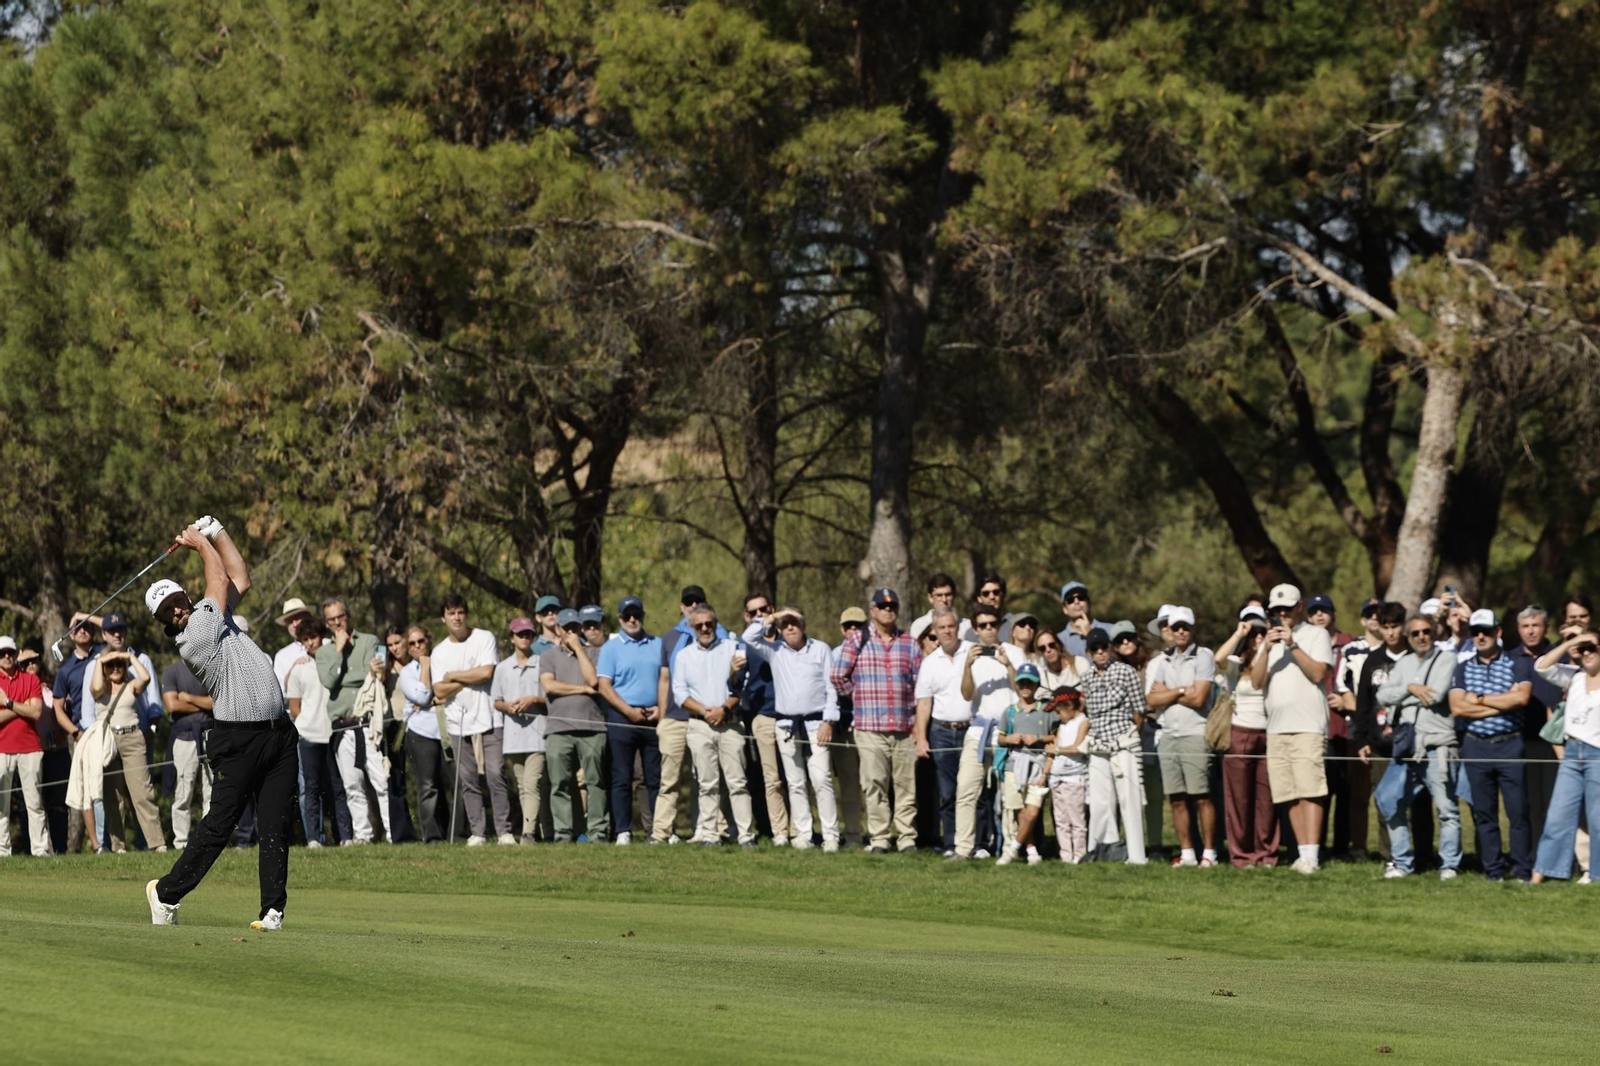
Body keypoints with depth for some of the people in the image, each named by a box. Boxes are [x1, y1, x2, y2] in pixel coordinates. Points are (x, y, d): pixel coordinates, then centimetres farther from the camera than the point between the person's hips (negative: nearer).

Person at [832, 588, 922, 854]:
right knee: (874, 784, -4)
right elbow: (838, 676, 6)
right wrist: (858, 697, 8)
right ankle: (879, 839, -1)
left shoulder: (909, 643, 12)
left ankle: (907, 837, 5)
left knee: (905, 783, 1)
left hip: (904, 728, 2)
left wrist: (916, 710, 4)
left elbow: (921, 681, 12)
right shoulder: (857, 642, 6)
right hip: (870, 728, -2)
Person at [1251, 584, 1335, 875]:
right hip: (1276, 728, 6)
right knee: (1291, 796, 3)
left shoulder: (1316, 635, 5)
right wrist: (1267, 649, -6)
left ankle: (1311, 855, -18)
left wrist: (1293, 645, -12)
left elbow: (1318, 673, -9)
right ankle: (1302, 853, 5)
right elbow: (1257, 681, 8)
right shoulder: (1270, 639, 20)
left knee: (1309, 792, -13)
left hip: (1308, 727, -6)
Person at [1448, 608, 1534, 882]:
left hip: (1510, 745, -3)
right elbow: (1457, 708, -2)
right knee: (1484, 814, 4)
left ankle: (1523, 871, -2)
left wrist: (1479, 699, -6)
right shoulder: (1463, 669, 11)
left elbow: (1522, 697, -14)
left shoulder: (1518, 665, 4)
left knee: (1518, 811, -6)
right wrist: (1502, 703, -7)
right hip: (1475, 746, 3)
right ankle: (1493, 871, 9)